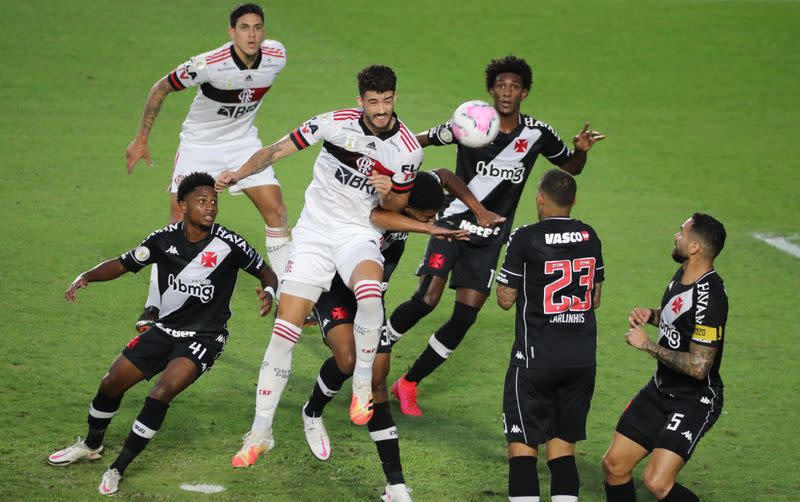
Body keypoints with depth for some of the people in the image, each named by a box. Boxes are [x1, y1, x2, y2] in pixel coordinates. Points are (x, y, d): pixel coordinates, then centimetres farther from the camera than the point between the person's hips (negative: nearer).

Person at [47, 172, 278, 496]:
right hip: (165, 330, 4)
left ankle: (118, 469, -12)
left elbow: (265, 271, -2)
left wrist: (268, 291, -25)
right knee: (111, 384, 7)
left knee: (161, 393, -24)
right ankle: (91, 446, 38)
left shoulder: (228, 244, -15)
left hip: (204, 338, -4)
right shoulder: (165, 240, -6)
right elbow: (123, 264, 3)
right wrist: (86, 277, -13)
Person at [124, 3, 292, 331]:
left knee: (276, 210, -5)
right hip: (200, 144, -4)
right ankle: (153, 307, -2)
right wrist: (141, 139, -11)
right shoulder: (209, 65, -28)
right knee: (180, 220, -11)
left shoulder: (276, 58, -15)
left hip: (244, 143, 4)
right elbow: (160, 89, -14)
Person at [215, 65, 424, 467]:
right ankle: (260, 433, 4)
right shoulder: (336, 123, -10)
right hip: (314, 232, 1)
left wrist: (389, 192, -17)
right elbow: (278, 149, -4)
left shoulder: (407, 149, -7)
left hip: (360, 234, -1)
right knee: (284, 329, -6)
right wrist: (239, 172, -17)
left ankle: (363, 384, -13)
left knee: (370, 294, -37)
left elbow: (397, 207, 6)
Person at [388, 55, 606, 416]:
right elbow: (422, 141, 5)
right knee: (427, 299, -19)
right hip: (453, 223, -3)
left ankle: (409, 384, 13)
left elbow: (570, 168, 13)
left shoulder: (537, 134, -1)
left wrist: (581, 151, -8)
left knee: (466, 316, -2)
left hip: (489, 239, 3)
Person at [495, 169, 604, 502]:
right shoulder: (589, 236, 5)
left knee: (522, 445, -2)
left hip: (536, 358, -5)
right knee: (563, 443, 12)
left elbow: (506, 299, -5)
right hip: (582, 358, 5)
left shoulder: (526, 239, -11)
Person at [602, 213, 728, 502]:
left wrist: (647, 344, -21)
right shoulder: (682, 275, 3)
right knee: (614, 464, 8)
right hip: (661, 389, 9)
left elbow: (698, 366, -30)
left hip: (695, 400, -9)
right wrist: (651, 315, 3)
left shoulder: (709, 298, -27)